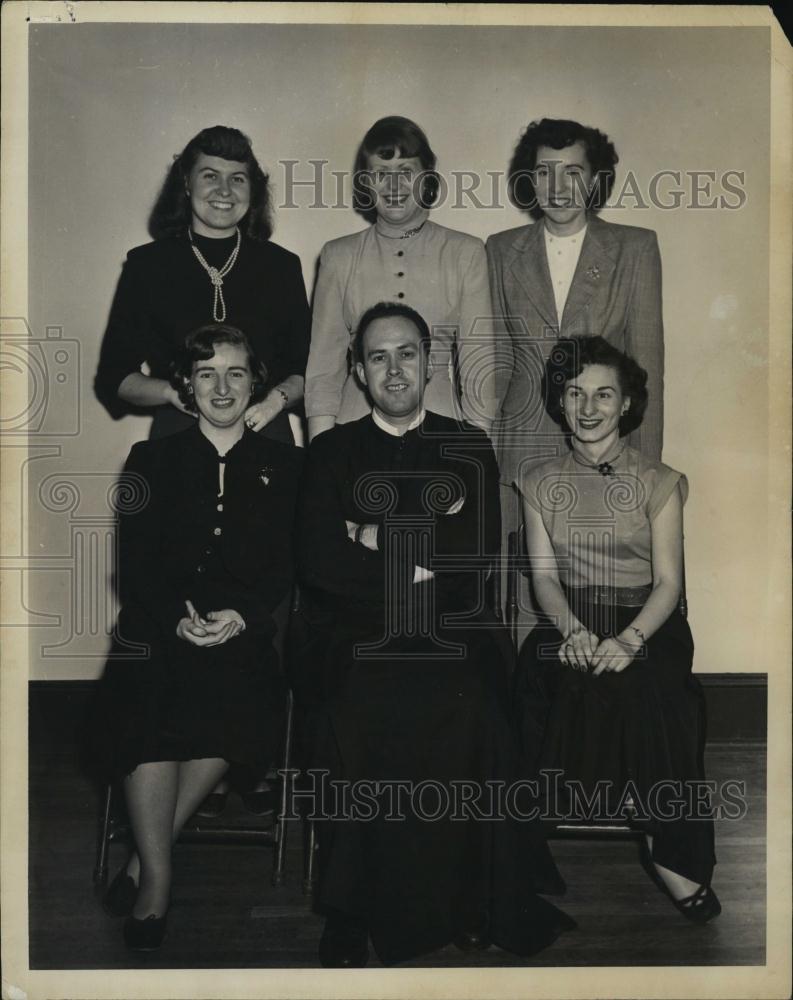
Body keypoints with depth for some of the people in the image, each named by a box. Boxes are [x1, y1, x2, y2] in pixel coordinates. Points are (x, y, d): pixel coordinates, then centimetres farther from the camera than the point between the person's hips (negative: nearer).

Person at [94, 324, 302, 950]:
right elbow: (134, 566, 5)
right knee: (148, 703, -29)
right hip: (159, 631, 1)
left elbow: (289, 570, 5)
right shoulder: (152, 460, 14)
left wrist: (241, 618, -13)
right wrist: (178, 619, -13)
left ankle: (149, 855, -12)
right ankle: (156, 880, -17)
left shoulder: (284, 465, 13)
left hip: (247, 636, 0)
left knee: (235, 703, -30)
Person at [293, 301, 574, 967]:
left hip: (451, 638, 0)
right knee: (358, 715, -26)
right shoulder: (332, 451, 15)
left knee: (462, 711, -26)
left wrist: (382, 540, -2)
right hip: (354, 638, 0)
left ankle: (468, 906, -6)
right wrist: (423, 564, -4)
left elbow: (478, 554, 2)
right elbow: (318, 562, 1)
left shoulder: (468, 447, 16)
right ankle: (352, 922, -9)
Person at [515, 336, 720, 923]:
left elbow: (668, 580, -3)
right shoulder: (540, 483, 10)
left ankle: (674, 853, -16)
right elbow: (544, 574, 4)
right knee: (544, 674, -30)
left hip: (648, 625, -2)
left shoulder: (658, 483, 3)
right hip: (570, 623, 2)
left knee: (647, 689, -32)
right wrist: (574, 631, -16)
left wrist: (629, 639, -22)